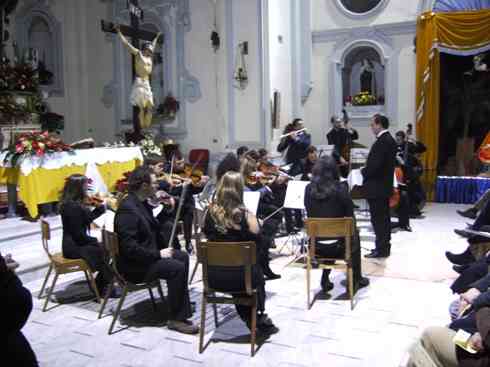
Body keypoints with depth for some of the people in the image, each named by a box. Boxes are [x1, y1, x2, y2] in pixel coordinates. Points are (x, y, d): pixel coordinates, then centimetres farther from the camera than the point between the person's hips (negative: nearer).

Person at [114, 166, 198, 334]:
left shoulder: (142, 202, 7)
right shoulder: (127, 209, -24)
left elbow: (152, 229, 20)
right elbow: (130, 247, -29)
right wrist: (158, 254, -23)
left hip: (148, 253, 11)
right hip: (133, 265, -11)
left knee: (182, 257, 12)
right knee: (177, 268, -22)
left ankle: (181, 307, 19)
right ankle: (176, 319, -11)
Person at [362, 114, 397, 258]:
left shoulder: (382, 141, -19)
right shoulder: (389, 140, 13)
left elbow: (375, 165, -25)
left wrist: (364, 171, -7)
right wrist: (367, 170, 11)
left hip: (377, 187, -10)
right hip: (384, 185, 11)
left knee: (378, 219, -4)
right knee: (384, 218, 16)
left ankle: (381, 249, 1)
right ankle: (384, 246, 25)